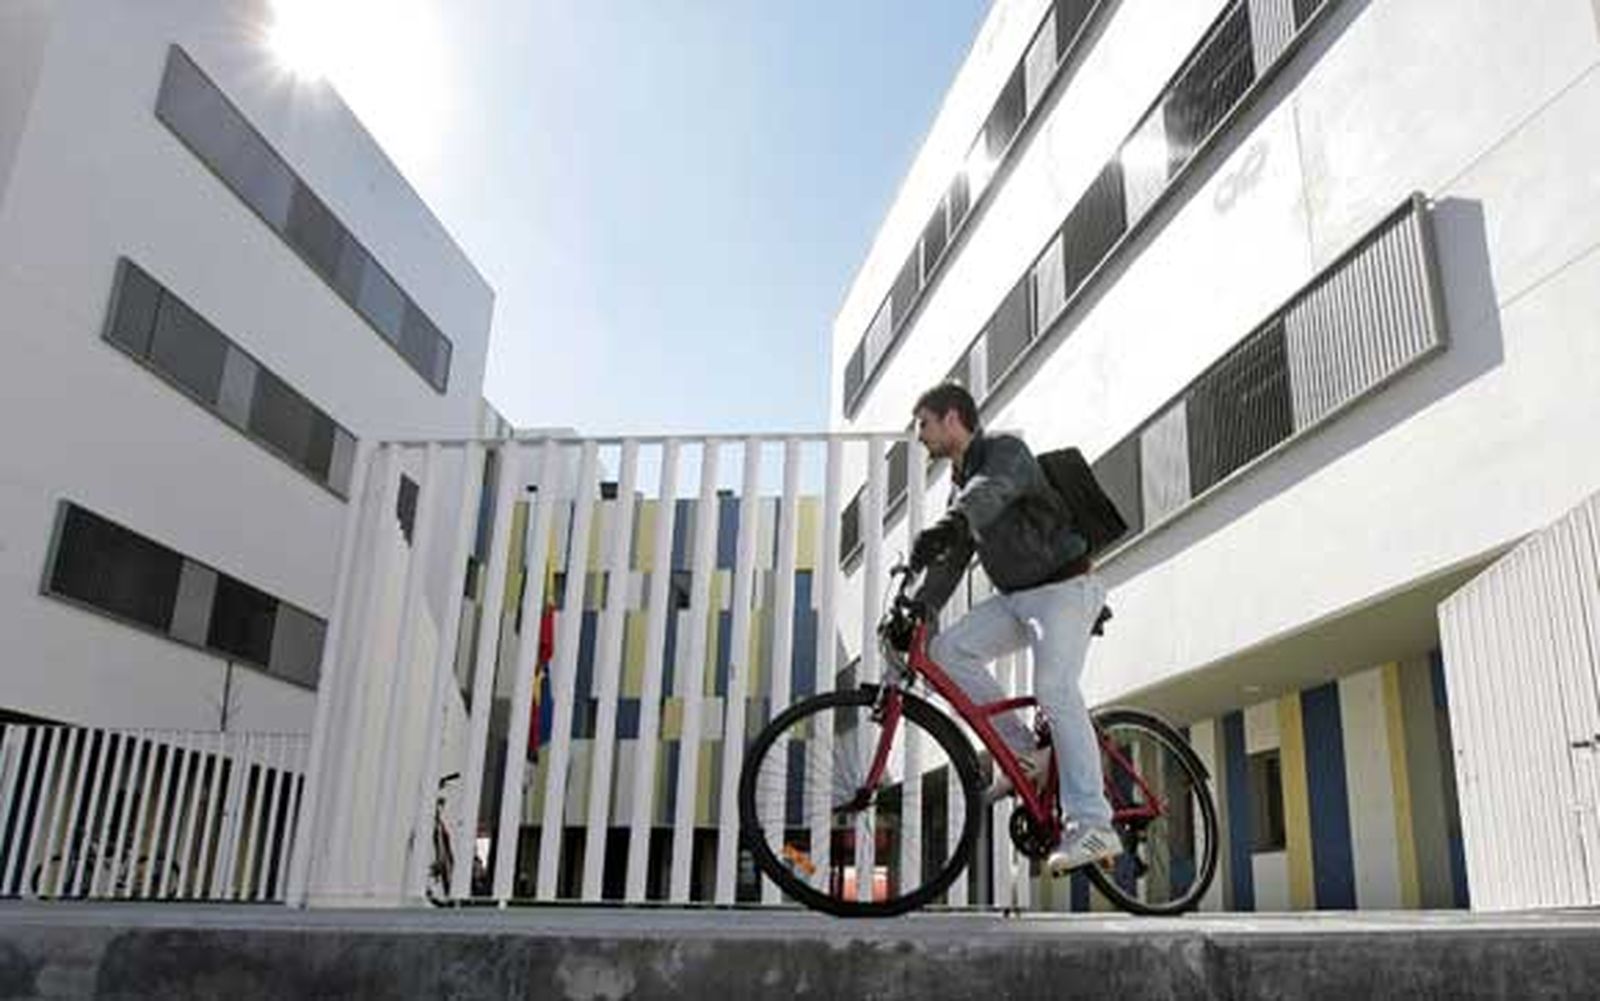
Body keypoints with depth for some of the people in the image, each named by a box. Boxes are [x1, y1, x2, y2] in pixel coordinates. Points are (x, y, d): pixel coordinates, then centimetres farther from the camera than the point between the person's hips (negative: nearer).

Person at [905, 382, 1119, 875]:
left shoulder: (1006, 451, -10)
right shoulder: (960, 483, 16)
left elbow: (991, 491, -35)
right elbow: (952, 559, 13)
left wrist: (944, 527, -52)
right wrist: (914, 609, 0)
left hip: (1065, 588, -8)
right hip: (1016, 597, 8)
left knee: (1053, 688, -24)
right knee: (949, 650, -8)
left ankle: (1093, 826, -24)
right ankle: (1023, 752, 0)